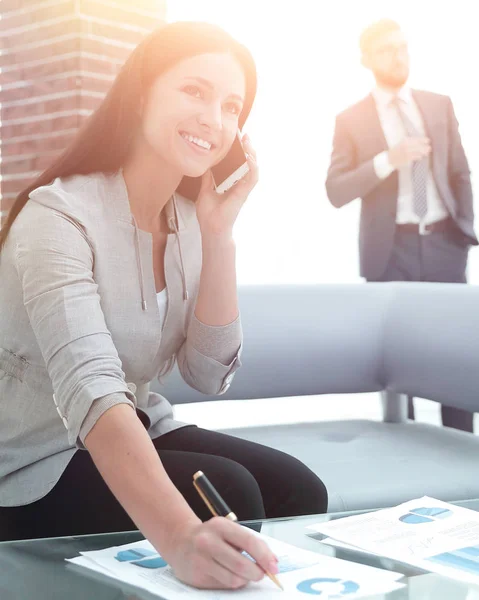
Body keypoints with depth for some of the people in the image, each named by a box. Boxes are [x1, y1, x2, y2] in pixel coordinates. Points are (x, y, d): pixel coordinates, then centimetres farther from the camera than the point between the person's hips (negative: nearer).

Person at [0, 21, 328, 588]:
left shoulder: (190, 220, 0)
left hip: (136, 432, 7)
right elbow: (90, 389, -40)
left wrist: (220, 233, -16)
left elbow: (210, 374, -7)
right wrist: (180, 535, -55)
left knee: (297, 492, -14)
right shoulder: (60, 216, -24)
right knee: (227, 493, -25)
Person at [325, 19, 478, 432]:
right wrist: (388, 159, -19)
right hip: (392, 249, -2)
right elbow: (336, 192, -9)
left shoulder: (440, 105, 9)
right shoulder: (351, 120, 0)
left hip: (445, 242, 3)